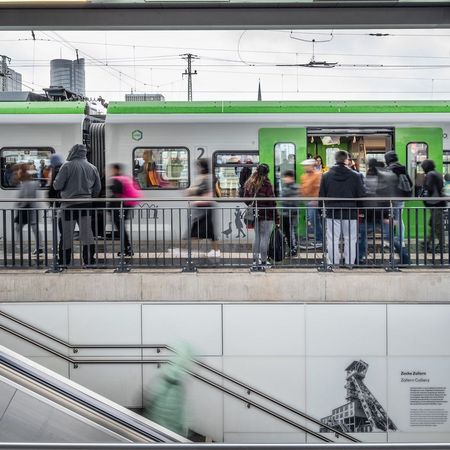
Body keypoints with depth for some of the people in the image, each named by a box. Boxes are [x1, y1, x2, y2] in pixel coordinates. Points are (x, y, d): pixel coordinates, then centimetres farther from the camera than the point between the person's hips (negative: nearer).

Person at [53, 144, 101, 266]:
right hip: (86, 204, 3)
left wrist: (54, 182, 13)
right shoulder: (92, 168, 6)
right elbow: (97, 188, 9)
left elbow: (58, 185, -9)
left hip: (69, 204, -3)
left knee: (67, 234, 6)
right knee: (87, 232, 4)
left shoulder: (67, 166, -8)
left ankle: (65, 261, 11)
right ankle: (89, 260, 0)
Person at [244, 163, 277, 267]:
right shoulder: (267, 184, -13)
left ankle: (255, 259, 20)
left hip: (255, 215, 6)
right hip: (266, 215, -6)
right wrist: (276, 217, -7)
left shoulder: (249, 184, 6)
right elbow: (271, 201, -12)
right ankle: (263, 261, 2)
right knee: (265, 237, 0)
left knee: (257, 237, 17)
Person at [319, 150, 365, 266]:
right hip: (351, 213, -1)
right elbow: (362, 195, -3)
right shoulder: (355, 176, -4)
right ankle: (349, 264, 9)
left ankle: (333, 264, 5)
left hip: (332, 213, 1)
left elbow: (321, 196, 1)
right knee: (350, 241, 8)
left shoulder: (326, 176, 0)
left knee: (332, 241, 5)